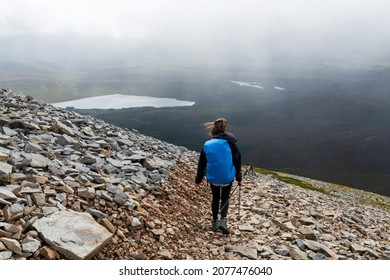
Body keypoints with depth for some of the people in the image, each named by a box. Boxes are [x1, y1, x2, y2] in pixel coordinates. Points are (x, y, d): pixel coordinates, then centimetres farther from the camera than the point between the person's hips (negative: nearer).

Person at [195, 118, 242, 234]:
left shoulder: (207, 145, -8)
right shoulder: (230, 143, -11)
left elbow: (201, 164, -1)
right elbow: (237, 161, -4)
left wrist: (198, 180, 10)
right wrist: (239, 177, 9)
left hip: (213, 178, 1)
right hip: (227, 178, -1)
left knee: (216, 198, 23)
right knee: (225, 198, 19)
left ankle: (215, 222, 32)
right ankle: (223, 220, 0)